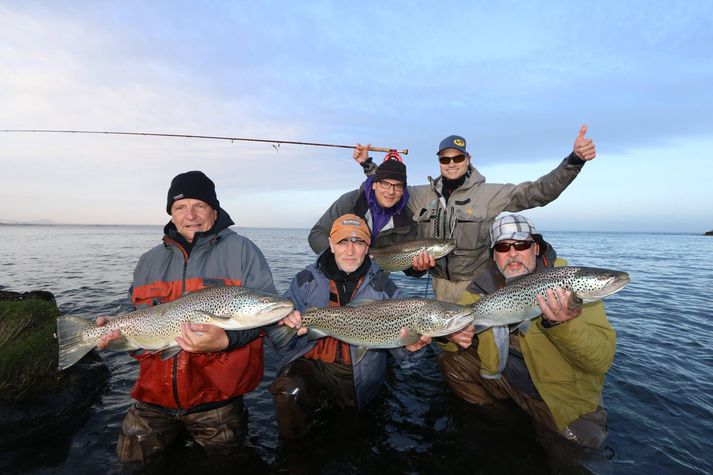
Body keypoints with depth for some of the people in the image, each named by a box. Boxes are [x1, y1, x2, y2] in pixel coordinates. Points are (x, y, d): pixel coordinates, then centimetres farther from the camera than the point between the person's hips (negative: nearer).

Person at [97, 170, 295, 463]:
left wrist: (226, 340, -28)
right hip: (155, 394, 4)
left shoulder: (241, 250, -7)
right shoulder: (150, 261, 10)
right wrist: (118, 329, -3)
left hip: (216, 395, -4)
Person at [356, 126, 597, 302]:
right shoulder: (424, 194, 1)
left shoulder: (490, 194, -9)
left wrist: (574, 160, -26)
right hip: (440, 283, 4)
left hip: (477, 283, -3)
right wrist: (367, 164, 7)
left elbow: (537, 191, -15)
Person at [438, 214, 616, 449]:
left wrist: (563, 323, -45)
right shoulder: (485, 284, -8)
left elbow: (602, 361, -26)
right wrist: (454, 333, -27)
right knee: (450, 360, -4)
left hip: (565, 400, -3)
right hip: (505, 375, 4)